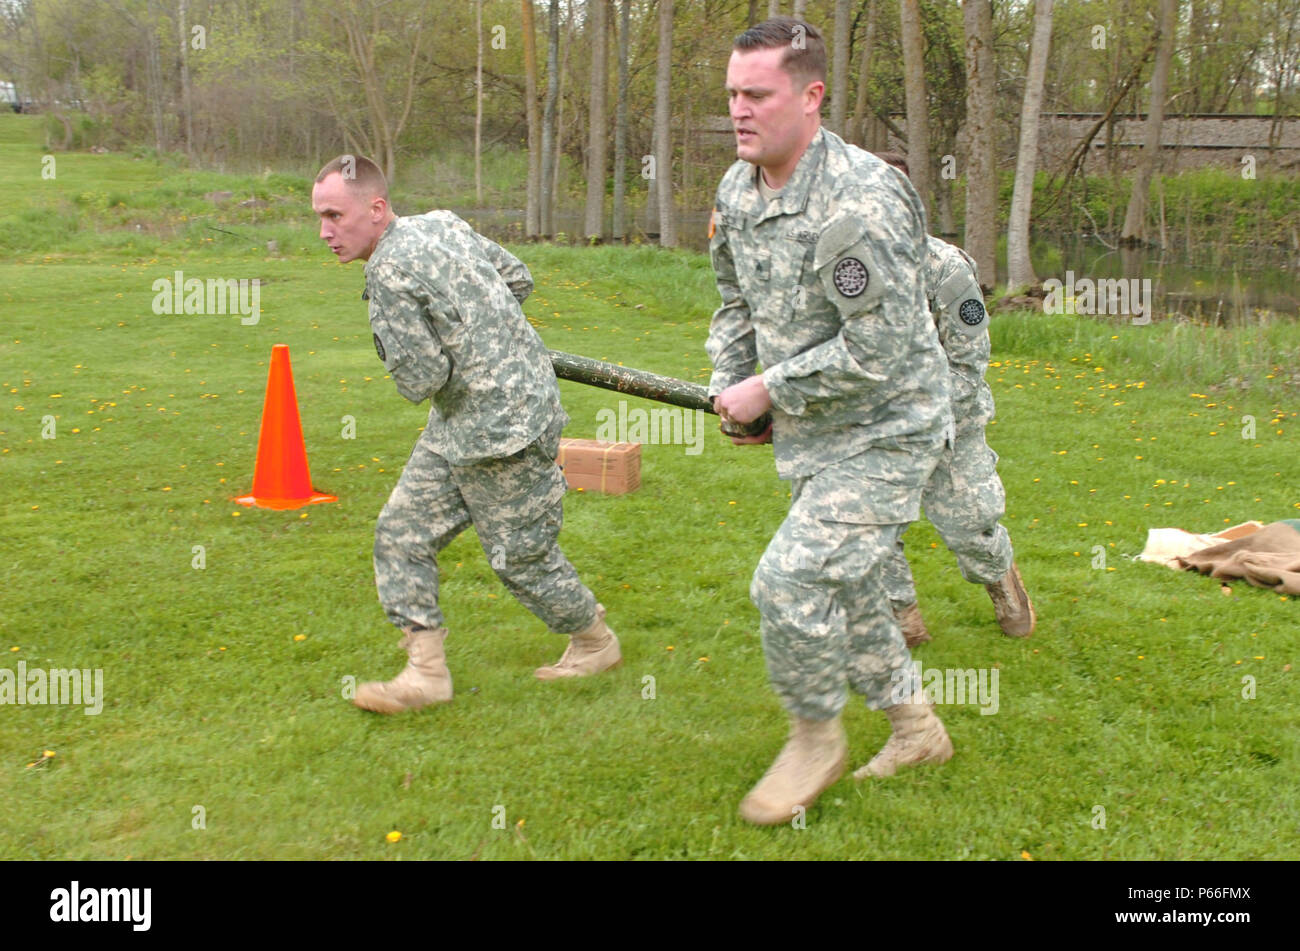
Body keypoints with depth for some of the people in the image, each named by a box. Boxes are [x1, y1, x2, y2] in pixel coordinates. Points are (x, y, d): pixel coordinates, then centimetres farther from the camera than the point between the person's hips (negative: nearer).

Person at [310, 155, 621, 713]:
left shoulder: (389, 270, -21)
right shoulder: (441, 223, 7)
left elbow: (421, 379, -20)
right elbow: (518, 278, 16)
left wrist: (389, 340, 0)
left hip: (503, 424, -10)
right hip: (457, 422, 10)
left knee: (522, 556, 6)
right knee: (401, 531, 6)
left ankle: (596, 644, 29)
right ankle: (427, 673, 9)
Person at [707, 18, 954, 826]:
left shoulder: (858, 203, -26)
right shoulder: (738, 189, 2)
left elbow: (879, 350, -28)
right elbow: (737, 301, 17)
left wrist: (770, 390, -20)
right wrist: (730, 386, 4)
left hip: (884, 434, -9)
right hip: (811, 435, 9)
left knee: (791, 580, -16)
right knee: (842, 583, 18)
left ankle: (816, 738, 10)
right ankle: (916, 727, 39)